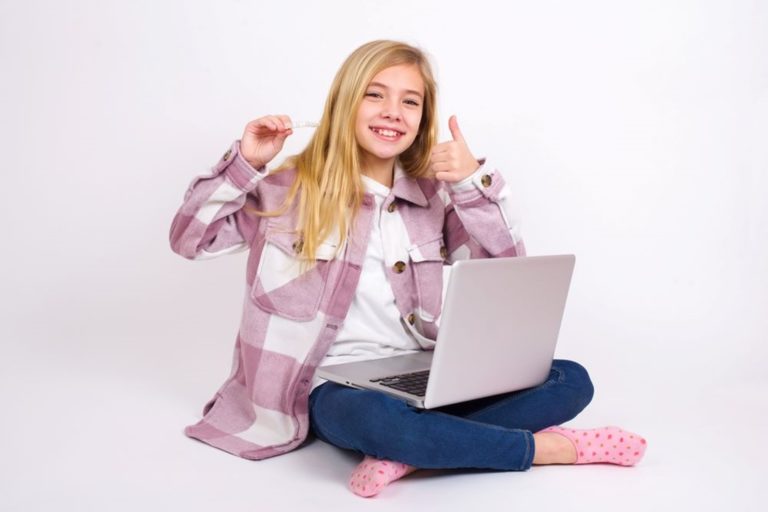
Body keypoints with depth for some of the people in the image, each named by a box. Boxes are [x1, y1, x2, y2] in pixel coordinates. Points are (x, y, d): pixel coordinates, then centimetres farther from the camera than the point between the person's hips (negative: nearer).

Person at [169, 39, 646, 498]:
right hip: (339, 386, -4)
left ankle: (412, 451, -27)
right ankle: (551, 447, -20)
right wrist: (244, 162, -10)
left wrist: (474, 181, -14)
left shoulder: (432, 194, 6)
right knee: (376, 418, -40)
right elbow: (190, 239, 1)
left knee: (572, 380, -14)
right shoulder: (294, 187, 0)